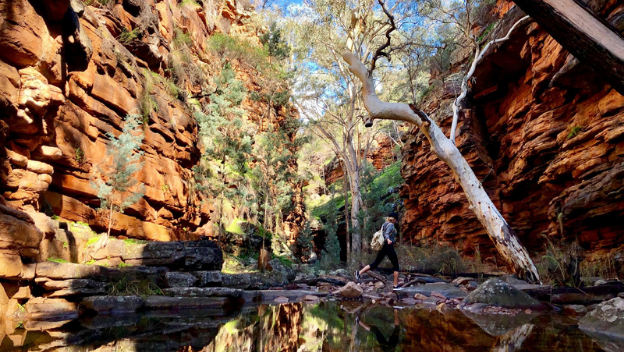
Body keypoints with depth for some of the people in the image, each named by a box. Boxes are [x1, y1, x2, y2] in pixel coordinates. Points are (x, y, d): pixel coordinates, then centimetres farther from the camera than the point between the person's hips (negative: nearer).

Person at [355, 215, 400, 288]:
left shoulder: (384, 224, 15)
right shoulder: (391, 225, -10)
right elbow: (386, 234, -27)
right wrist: (388, 240, -47)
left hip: (383, 246, 8)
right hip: (389, 247, -8)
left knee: (375, 264, 7)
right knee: (396, 266, 3)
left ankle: (359, 273, -3)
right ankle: (396, 285, 3)